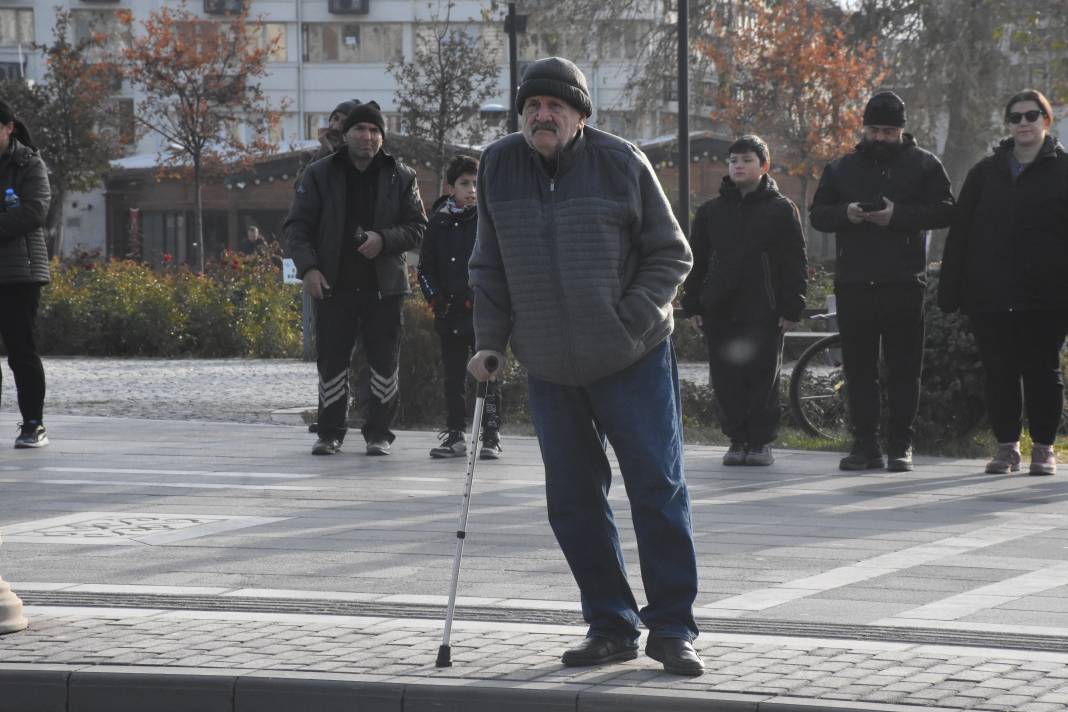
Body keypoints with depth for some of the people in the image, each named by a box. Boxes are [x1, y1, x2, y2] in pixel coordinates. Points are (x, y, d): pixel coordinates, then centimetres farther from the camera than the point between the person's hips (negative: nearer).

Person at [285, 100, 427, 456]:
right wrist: (308, 267, -11)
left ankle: (379, 432, 11)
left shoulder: (401, 177, 5)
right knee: (332, 360, 2)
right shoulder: (320, 174, 3)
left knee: (384, 360, 2)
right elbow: (297, 226, 2)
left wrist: (384, 239, -15)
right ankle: (330, 432, 12)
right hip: (334, 284, 0)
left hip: (384, 284, 0)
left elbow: (416, 228, 4)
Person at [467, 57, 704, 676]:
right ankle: (611, 627, 17)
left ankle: (673, 626, 5)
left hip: (633, 362, -3)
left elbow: (671, 254, -1)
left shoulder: (622, 163, -7)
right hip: (549, 367, 4)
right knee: (575, 503, 7)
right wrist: (490, 344, 4)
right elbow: (489, 268, 12)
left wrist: (632, 322, -12)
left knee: (658, 490, -3)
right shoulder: (499, 168, 3)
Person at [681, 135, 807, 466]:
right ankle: (737, 439, 10)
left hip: (764, 311, -3)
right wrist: (694, 304, 7)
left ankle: (761, 441, 7)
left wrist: (791, 308, -5)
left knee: (762, 376, -1)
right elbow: (697, 261, 15)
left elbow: (795, 262, 2)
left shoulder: (781, 209, 4)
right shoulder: (711, 211, 12)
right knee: (726, 379, 1)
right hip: (720, 311, 3)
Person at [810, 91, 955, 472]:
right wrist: (846, 213, -9)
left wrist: (898, 215, -16)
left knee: (903, 369, -1)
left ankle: (901, 445, 4)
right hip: (853, 283, 3)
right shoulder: (842, 168, 14)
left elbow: (945, 210, -3)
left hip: (903, 283, -3)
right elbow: (817, 213, 12)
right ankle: (865, 444, 9)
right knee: (859, 369, 4)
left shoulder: (923, 165, 6)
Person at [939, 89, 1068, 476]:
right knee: (999, 372, 4)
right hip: (990, 297, 3)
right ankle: (1006, 446, 15)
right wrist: (951, 290, 3)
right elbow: (959, 235, 10)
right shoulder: (985, 173, 11)